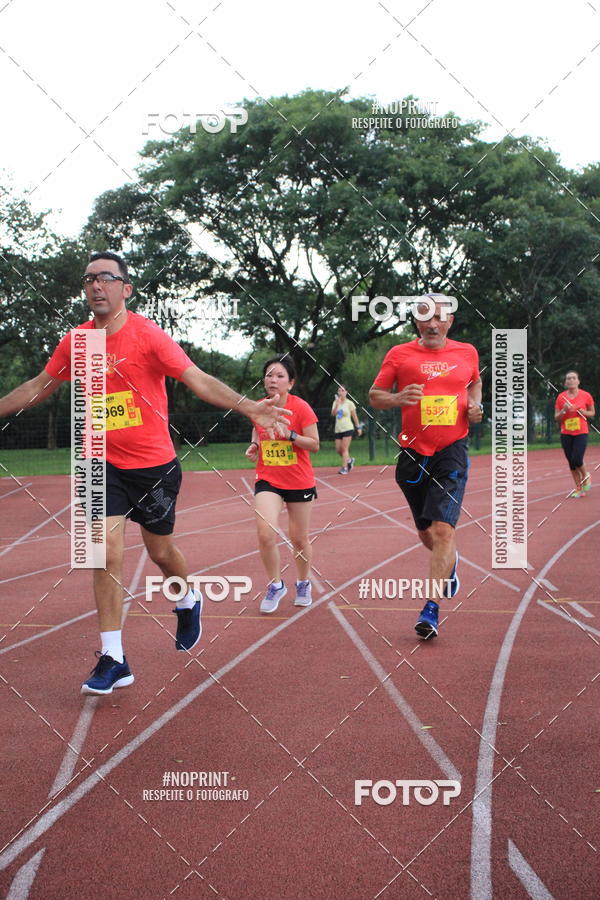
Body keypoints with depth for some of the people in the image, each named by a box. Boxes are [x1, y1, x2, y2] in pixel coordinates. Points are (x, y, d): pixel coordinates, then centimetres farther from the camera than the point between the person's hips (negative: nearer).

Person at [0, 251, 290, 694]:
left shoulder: (147, 335, -13)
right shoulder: (75, 342, 0)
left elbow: (199, 380, -20)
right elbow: (38, 387, 16)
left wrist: (252, 408, -32)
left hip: (155, 465, -2)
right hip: (106, 464, 2)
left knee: (160, 550, 12)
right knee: (107, 551, -9)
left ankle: (189, 601, 47)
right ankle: (112, 661, -2)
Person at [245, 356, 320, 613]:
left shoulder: (301, 407, -11)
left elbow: (315, 445, -10)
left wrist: (290, 434, -24)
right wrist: (254, 446, -1)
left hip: (300, 482, -2)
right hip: (267, 480, 2)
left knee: (299, 539, 10)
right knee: (266, 534, -17)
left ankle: (303, 583, 37)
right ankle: (275, 585, 5)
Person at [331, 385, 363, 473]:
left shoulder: (349, 403, -1)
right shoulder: (335, 402, 10)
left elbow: (354, 416, 3)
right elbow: (333, 413, -5)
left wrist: (358, 427, 2)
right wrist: (337, 404, -17)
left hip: (347, 429, -5)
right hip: (338, 430, 5)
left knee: (344, 449, -12)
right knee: (338, 449, 3)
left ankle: (344, 468, -10)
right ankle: (349, 460, 28)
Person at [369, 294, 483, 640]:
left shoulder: (467, 352, 7)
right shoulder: (400, 354, 1)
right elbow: (374, 395, 4)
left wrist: (475, 405, 5)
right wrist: (397, 398, -17)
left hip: (452, 452, -1)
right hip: (414, 454, 1)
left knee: (443, 528, -16)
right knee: (426, 533, 14)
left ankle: (431, 609, -13)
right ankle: (451, 560, 49)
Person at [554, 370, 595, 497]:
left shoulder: (586, 396, -2)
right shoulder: (561, 397, 1)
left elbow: (592, 412, 11)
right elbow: (557, 418, 4)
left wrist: (584, 412, -10)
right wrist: (564, 410, -15)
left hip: (581, 433, -2)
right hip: (566, 434, 2)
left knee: (577, 460, -15)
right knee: (571, 462, 5)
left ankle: (586, 476, 17)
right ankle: (579, 488, 18)